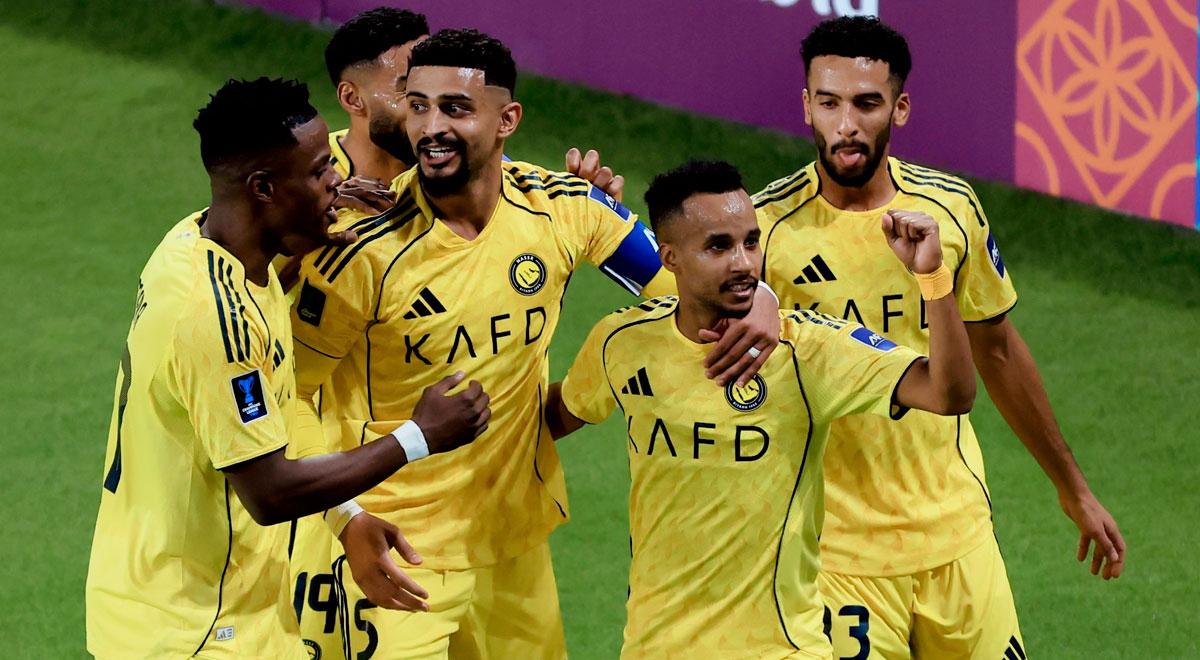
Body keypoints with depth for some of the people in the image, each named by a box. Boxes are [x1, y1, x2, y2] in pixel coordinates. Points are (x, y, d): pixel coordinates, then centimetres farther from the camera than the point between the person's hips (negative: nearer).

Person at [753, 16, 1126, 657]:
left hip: (956, 531, 3)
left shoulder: (952, 208, 1)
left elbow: (996, 349, 14)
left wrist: (1072, 487, 21)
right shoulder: (766, 224, -11)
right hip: (835, 549, -3)